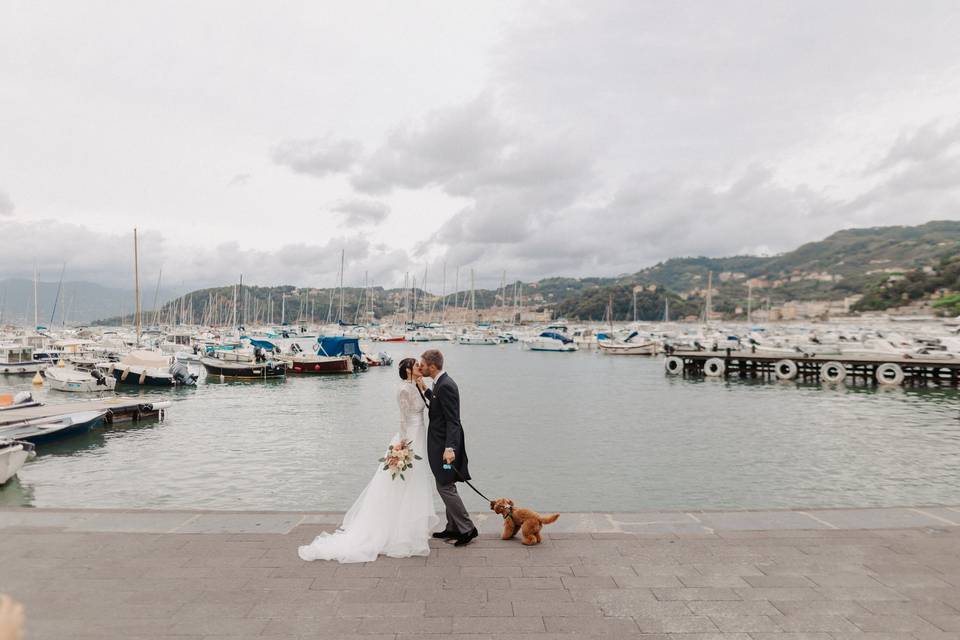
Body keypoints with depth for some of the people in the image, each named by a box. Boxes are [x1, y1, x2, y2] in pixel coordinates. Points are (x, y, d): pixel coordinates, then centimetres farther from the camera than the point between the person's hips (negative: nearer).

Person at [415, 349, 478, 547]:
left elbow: (453, 421, -25)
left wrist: (449, 448, -32)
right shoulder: (441, 383, 9)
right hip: (441, 443, 11)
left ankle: (467, 528, 6)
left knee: (445, 487, -3)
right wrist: (423, 388, 16)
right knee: (446, 487, 17)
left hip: (444, 445, -11)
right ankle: (453, 528, 27)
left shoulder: (446, 385, -21)